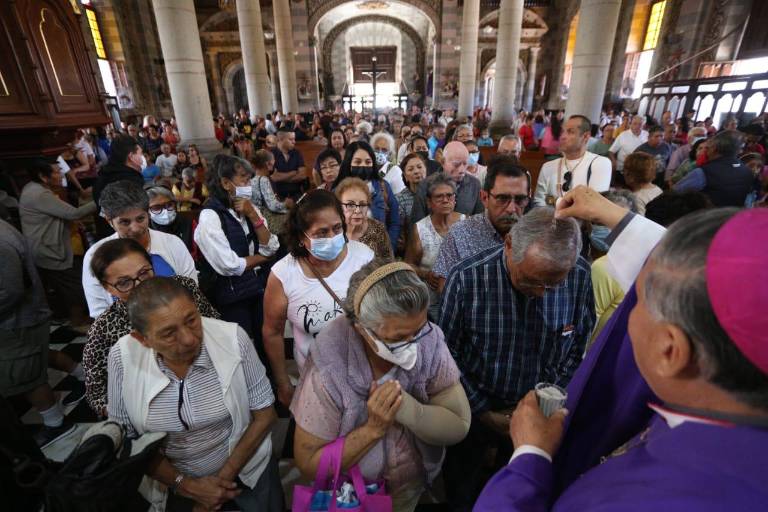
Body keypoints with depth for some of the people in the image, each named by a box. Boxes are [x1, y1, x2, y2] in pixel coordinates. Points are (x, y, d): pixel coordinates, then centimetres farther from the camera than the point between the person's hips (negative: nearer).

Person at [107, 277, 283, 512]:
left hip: (246, 466, 0)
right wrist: (187, 485, -13)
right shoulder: (122, 358, -20)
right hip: (174, 480, 1)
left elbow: (264, 413, -13)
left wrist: (224, 477, -15)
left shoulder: (233, 338, -25)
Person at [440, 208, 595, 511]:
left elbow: (579, 347, -3)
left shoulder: (580, 276, -18)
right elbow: (447, 354, -15)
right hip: (475, 411, -1)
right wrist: (484, 412, -11)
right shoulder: (466, 279, -27)